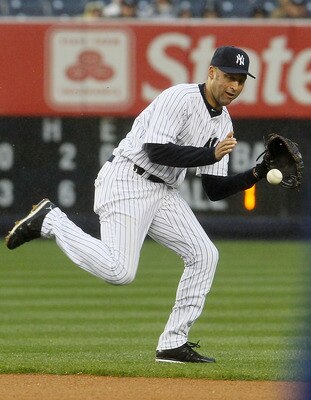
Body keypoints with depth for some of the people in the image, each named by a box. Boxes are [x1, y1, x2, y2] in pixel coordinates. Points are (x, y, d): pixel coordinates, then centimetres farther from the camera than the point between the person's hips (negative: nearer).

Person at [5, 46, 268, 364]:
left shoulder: (223, 122, 13)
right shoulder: (180, 97, -13)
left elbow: (215, 189, 11)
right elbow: (156, 151, -23)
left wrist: (257, 174, -3)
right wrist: (210, 154, -23)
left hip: (163, 193, 9)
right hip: (127, 183, -9)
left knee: (204, 254, -2)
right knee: (119, 271, -21)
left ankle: (173, 344, 2)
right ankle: (50, 221, -1)